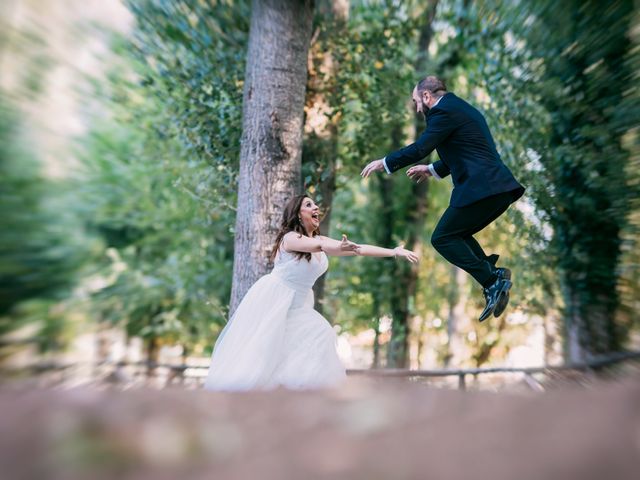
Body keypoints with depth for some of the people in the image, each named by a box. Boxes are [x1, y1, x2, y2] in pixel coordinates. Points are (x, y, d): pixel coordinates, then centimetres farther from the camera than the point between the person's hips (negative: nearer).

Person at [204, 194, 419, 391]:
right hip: (270, 299, -8)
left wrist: (393, 252, -15)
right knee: (258, 350, -5)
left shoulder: (320, 239, 1)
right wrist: (341, 248, -60)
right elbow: (320, 246, -41)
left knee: (319, 336, -1)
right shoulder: (290, 238, -19)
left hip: (295, 305, 8)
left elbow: (358, 248, -7)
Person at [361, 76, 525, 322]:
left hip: (481, 188, -10)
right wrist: (432, 169, 37)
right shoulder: (461, 108, 25)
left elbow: (420, 148, -12)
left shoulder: (444, 111, -6)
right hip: (499, 186, 10)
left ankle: (492, 281, -6)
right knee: (458, 235, 20)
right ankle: (495, 274, 8)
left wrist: (384, 162, 1)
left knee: (442, 239, -2)